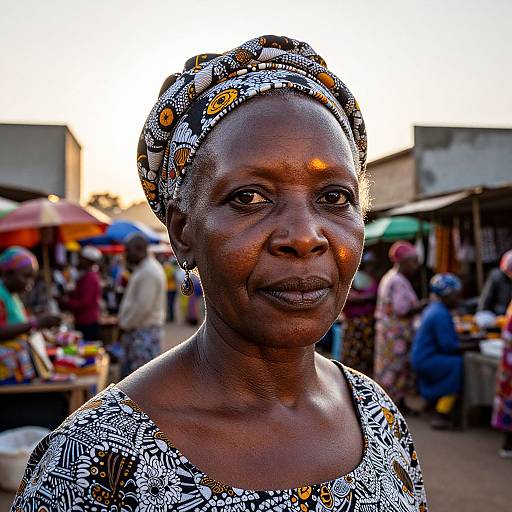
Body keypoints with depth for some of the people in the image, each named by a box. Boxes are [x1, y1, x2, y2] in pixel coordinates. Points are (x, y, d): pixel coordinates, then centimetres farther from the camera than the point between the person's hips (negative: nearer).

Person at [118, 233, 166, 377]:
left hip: (145, 334, -11)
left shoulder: (150, 271, -18)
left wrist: (125, 325, -12)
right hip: (136, 332, 11)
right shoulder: (141, 269, 16)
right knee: (126, 372, 16)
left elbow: (143, 306, -23)